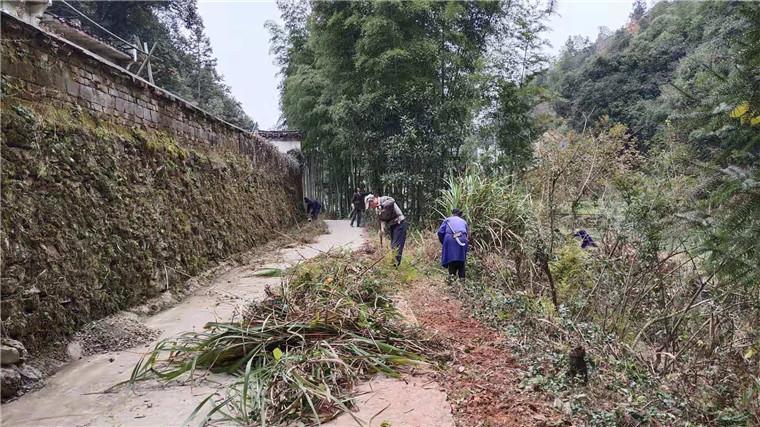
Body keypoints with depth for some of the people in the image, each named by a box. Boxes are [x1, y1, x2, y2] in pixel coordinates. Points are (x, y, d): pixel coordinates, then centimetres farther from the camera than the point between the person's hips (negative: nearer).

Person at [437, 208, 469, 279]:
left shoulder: (447, 220, 22)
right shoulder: (464, 221, 30)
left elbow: (440, 232, 11)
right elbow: (467, 234, 24)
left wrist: (443, 243, 20)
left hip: (450, 239, -2)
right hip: (462, 240, 2)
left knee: (451, 258, 0)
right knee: (461, 259, 10)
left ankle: (452, 273, -17)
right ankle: (462, 277, 8)